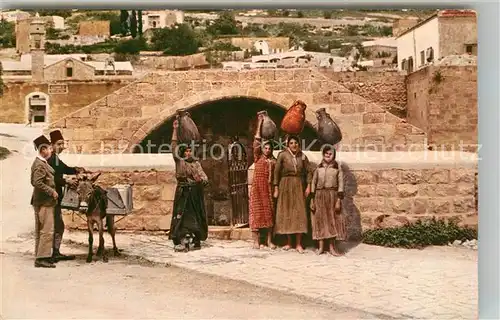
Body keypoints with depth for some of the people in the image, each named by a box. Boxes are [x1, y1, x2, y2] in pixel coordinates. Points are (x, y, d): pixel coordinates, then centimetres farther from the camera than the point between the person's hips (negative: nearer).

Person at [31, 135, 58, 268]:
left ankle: (40, 257, 21)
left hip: (42, 202, 11)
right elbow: (37, 183, -26)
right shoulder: (40, 165, -16)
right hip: (44, 202, -11)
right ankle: (42, 258, -8)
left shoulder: (41, 163, 15)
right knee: (47, 231, -10)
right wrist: (51, 191, -19)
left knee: (40, 230, 14)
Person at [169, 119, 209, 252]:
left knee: (196, 216, 4)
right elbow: (174, 146, -1)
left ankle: (197, 240, 11)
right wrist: (175, 130, -4)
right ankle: (182, 241, -10)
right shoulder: (179, 161, 4)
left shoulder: (196, 163, 7)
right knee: (181, 215, -8)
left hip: (194, 193, 1)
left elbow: (205, 178, 0)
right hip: (183, 192, -1)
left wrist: (201, 180, -24)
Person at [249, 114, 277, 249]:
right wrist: (260, 123, -3)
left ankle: (269, 241, 12)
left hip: (269, 189, 2)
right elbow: (257, 140, -3)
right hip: (257, 188, -2)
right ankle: (256, 241, 1)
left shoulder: (274, 161, 8)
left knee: (269, 213, 5)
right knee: (256, 213, -2)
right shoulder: (258, 157, 3)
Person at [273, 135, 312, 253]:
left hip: (299, 186, 1)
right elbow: (277, 172, -2)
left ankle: (298, 244, 2)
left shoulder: (303, 156, 5)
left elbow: (308, 172, 7)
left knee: (299, 213, -2)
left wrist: (308, 186, -3)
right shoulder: (282, 155, -2)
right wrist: (276, 189, -4)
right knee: (286, 212, 3)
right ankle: (288, 242, 13)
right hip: (285, 186, -1)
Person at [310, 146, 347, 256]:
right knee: (320, 220, 2)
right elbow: (313, 183, 9)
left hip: (332, 195, -2)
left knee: (332, 220, 0)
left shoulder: (337, 167, 4)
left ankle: (332, 247, 6)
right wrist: (312, 199, 2)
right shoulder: (318, 168, 10)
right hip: (319, 196, 2)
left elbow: (340, 183, 0)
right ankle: (321, 246, 7)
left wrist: (338, 199, -8)